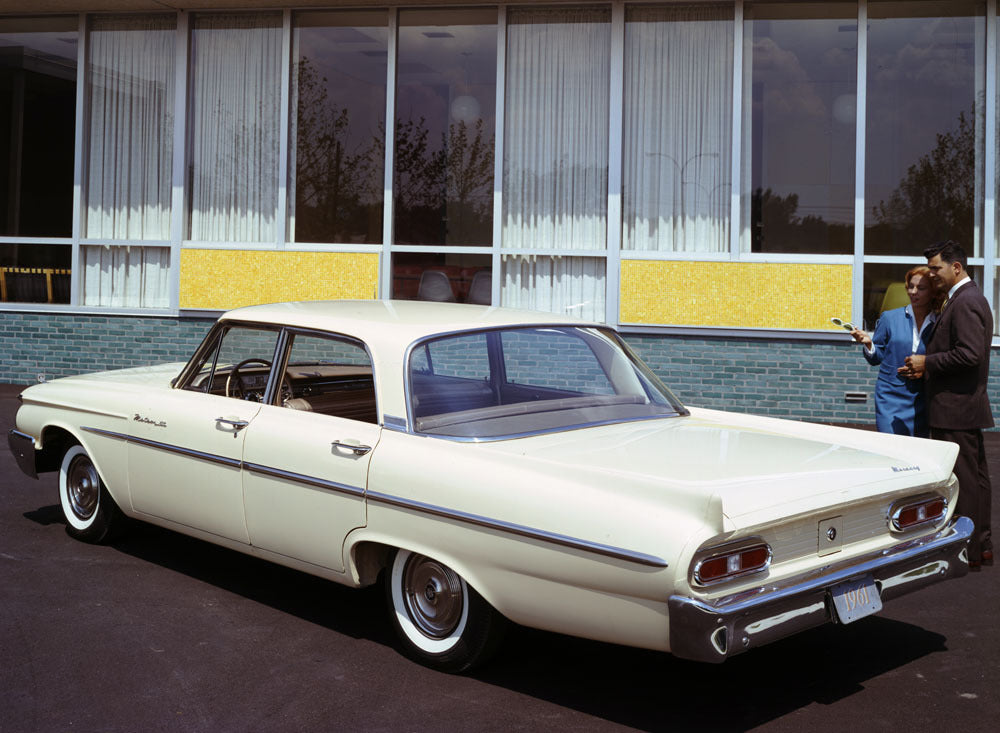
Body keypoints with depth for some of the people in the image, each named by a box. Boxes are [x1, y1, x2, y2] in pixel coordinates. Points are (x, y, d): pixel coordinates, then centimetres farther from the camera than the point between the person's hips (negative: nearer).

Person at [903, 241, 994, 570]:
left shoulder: (964, 302, -15)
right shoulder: (971, 299, 18)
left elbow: (970, 354, -24)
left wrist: (927, 362, -14)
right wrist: (925, 369, 10)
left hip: (956, 409, -11)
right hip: (968, 407, 11)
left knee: (961, 480, -6)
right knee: (975, 477, 14)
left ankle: (966, 552, 0)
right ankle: (981, 545, 22)